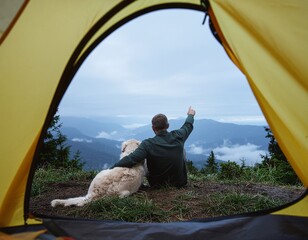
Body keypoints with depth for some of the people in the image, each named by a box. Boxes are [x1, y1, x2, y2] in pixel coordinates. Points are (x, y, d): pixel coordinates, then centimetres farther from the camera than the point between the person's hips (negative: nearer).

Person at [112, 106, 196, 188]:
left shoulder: (148, 144, -26)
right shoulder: (178, 136, -13)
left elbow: (131, 160, -36)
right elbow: (188, 125, 9)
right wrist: (191, 115, 30)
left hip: (157, 184, -2)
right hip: (179, 182, 2)